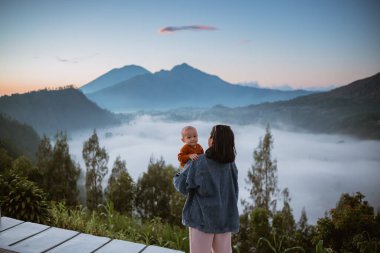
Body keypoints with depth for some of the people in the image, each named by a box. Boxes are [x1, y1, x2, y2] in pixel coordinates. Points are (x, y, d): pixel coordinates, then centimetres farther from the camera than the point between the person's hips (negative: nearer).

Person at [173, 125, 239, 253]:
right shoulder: (231, 165, 3)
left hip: (203, 217, -4)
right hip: (225, 218, 5)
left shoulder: (198, 162, -12)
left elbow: (182, 185, -8)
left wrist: (176, 177, 16)